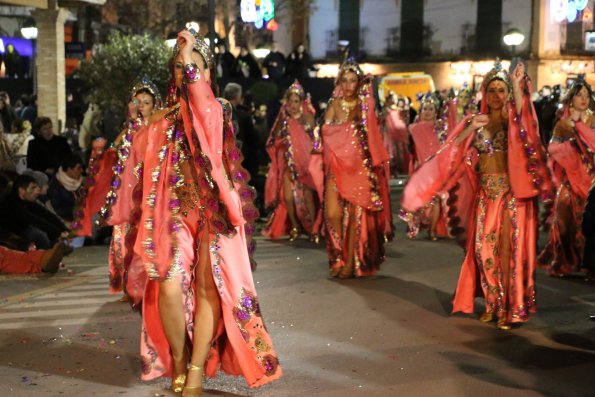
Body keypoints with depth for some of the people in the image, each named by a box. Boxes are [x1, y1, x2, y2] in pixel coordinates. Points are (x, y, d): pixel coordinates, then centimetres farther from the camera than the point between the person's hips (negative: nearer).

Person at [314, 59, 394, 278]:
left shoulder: (366, 105, 5)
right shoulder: (335, 104, 5)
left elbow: (373, 137, 2)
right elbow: (326, 132, -3)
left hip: (359, 166, 0)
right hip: (337, 165, 0)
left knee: (356, 214, -1)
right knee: (333, 213, -8)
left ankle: (352, 261, 8)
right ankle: (338, 258, 11)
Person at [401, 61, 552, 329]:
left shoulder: (511, 120, 1)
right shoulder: (476, 122, 9)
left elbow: (521, 113, -25)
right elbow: (451, 151, 0)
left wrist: (518, 85, -27)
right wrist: (470, 130, -11)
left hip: (510, 193, -3)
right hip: (485, 194, 4)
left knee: (508, 248, -4)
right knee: (484, 248, 4)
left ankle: (511, 308, 4)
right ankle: (494, 304, 19)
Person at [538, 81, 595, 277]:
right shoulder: (563, 123, 6)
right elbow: (552, 148, 0)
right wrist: (572, 144, -11)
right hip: (570, 177, 0)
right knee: (565, 217, -4)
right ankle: (563, 260, 5)